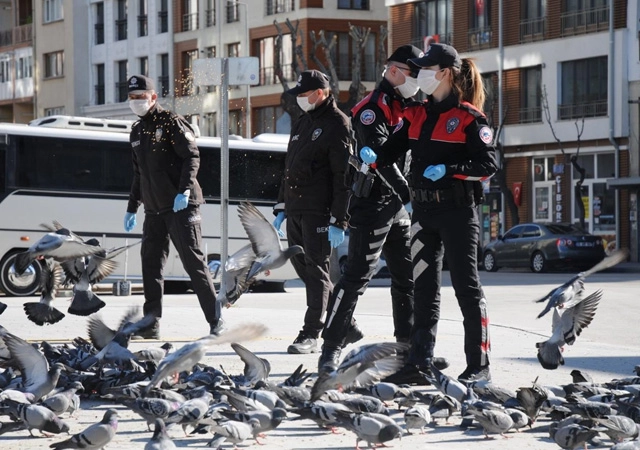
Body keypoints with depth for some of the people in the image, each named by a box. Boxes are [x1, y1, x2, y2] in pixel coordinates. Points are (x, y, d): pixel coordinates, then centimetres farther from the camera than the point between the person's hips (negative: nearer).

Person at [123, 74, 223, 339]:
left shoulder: (170, 123, -6)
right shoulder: (137, 131, 18)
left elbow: (192, 156, -15)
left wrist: (184, 190, -27)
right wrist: (132, 208, 24)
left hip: (181, 207, -8)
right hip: (154, 210, 8)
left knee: (193, 261, -9)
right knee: (151, 264, 4)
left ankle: (215, 320, -5)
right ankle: (151, 325, 8)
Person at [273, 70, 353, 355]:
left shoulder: (337, 125, -9)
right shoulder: (302, 123, 18)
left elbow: (343, 177, -14)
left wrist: (339, 221, -19)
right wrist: (281, 208, 21)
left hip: (319, 211, -9)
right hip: (295, 210, 9)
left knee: (316, 269, -8)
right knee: (301, 265, 11)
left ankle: (311, 335, -7)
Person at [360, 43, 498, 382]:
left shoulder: (469, 118, -8)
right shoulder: (416, 115, 12)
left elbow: (488, 166, -12)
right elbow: (392, 150, 8)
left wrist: (449, 170, -24)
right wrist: (373, 157, -14)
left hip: (458, 211, -7)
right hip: (423, 210, 7)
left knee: (466, 285, -3)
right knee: (423, 285, 10)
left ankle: (479, 364, 2)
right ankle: (420, 359, 16)